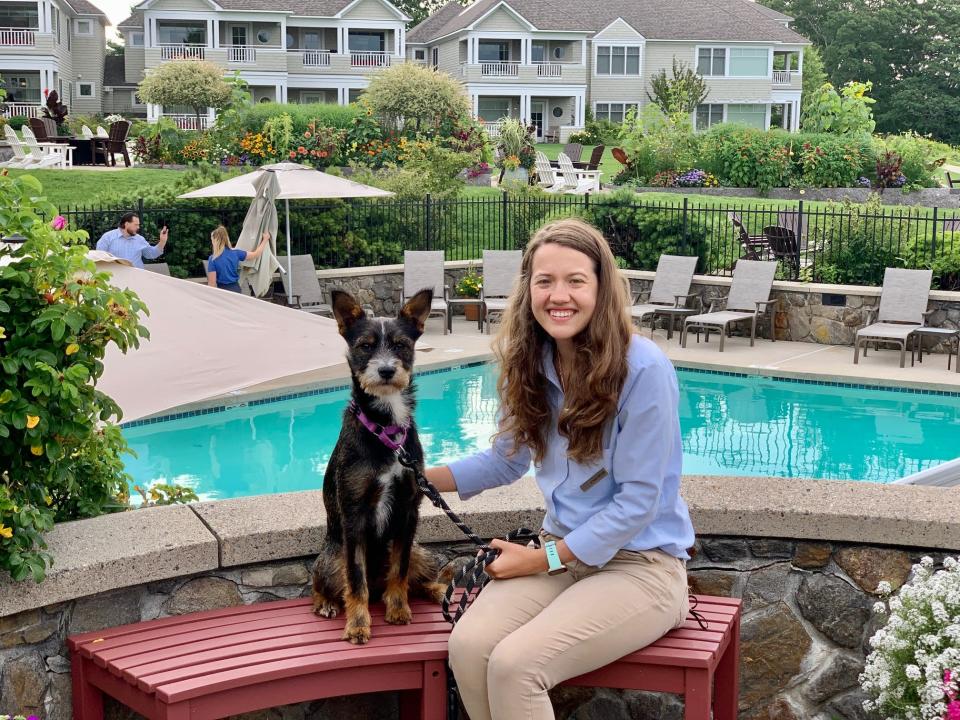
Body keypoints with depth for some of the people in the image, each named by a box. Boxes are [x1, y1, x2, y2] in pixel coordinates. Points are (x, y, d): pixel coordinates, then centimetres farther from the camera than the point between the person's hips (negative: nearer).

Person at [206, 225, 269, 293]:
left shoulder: (213, 260, -12)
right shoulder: (236, 253, 0)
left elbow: (212, 283, -13)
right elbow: (256, 254, 12)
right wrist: (265, 239, 26)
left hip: (222, 290, -5)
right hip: (236, 289, 5)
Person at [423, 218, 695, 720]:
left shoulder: (643, 369, -19)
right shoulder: (530, 363, 1)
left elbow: (637, 500, -16)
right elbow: (507, 459, 16)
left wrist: (544, 560, -13)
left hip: (641, 563, -5)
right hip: (563, 550, 5)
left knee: (514, 665, -26)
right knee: (467, 645, -22)